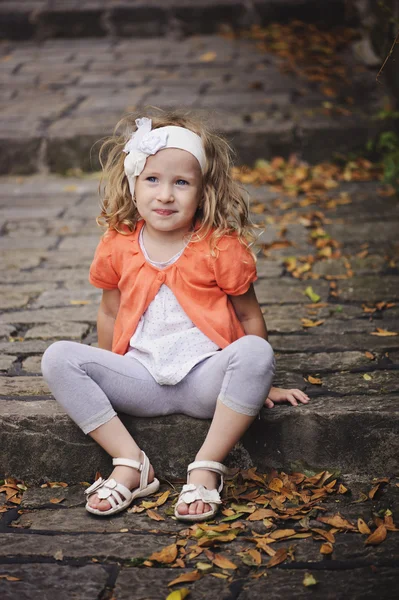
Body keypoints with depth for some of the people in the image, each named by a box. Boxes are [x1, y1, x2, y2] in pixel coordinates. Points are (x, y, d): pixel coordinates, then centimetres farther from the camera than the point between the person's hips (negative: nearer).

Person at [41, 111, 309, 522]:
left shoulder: (221, 246, -5)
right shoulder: (117, 246, 4)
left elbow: (248, 315, 3)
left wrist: (259, 383, 6)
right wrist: (105, 380, 22)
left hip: (205, 379, -3)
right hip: (142, 381, 3)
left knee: (256, 353, -34)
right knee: (58, 358, -17)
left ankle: (206, 469, -23)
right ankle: (130, 463, -17)